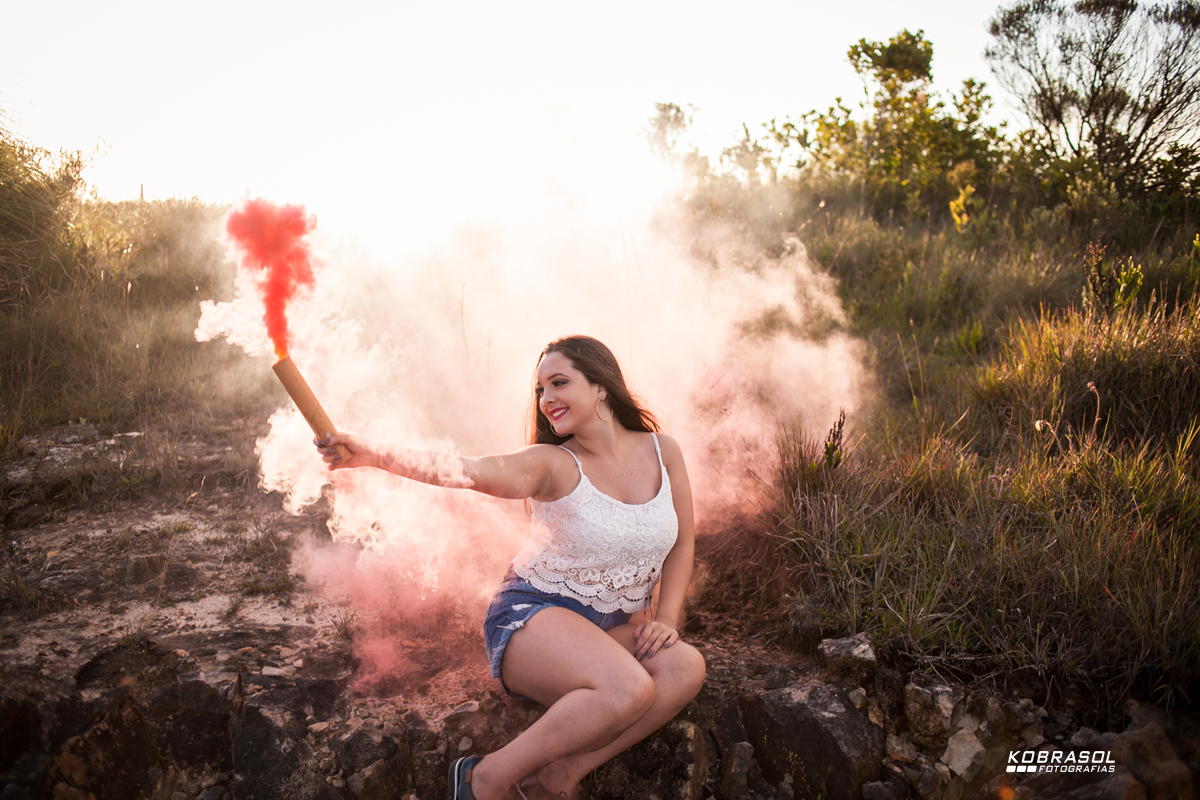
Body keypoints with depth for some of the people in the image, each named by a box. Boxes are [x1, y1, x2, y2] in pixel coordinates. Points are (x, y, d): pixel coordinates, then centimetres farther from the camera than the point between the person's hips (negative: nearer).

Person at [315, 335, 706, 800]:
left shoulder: (662, 451, 1)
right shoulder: (552, 464, -11)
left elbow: (683, 542, 10)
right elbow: (467, 471, -28)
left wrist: (666, 619, -3)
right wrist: (380, 456, -44)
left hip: (614, 627, 5)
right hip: (533, 614, -5)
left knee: (686, 667, -26)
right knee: (628, 688, -33)